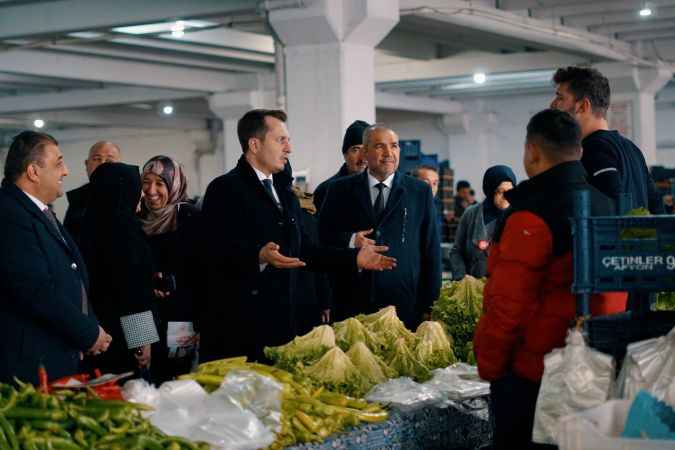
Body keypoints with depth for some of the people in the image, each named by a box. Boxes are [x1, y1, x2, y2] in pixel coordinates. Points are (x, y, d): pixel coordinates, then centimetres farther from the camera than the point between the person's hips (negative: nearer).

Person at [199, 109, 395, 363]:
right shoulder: (225, 189, -6)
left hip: (281, 323, 7)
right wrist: (259, 257, -33)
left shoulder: (284, 192, 21)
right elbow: (217, 254, -16)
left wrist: (354, 258, 14)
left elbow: (303, 251, 21)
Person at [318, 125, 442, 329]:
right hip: (352, 303, 1)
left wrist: (430, 306, 3)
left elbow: (431, 251, 7)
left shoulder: (420, 191, 7)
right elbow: (322, 235, 9)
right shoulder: (341, 190, 8)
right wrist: (349, 241, -11)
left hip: (405, 304, 0)